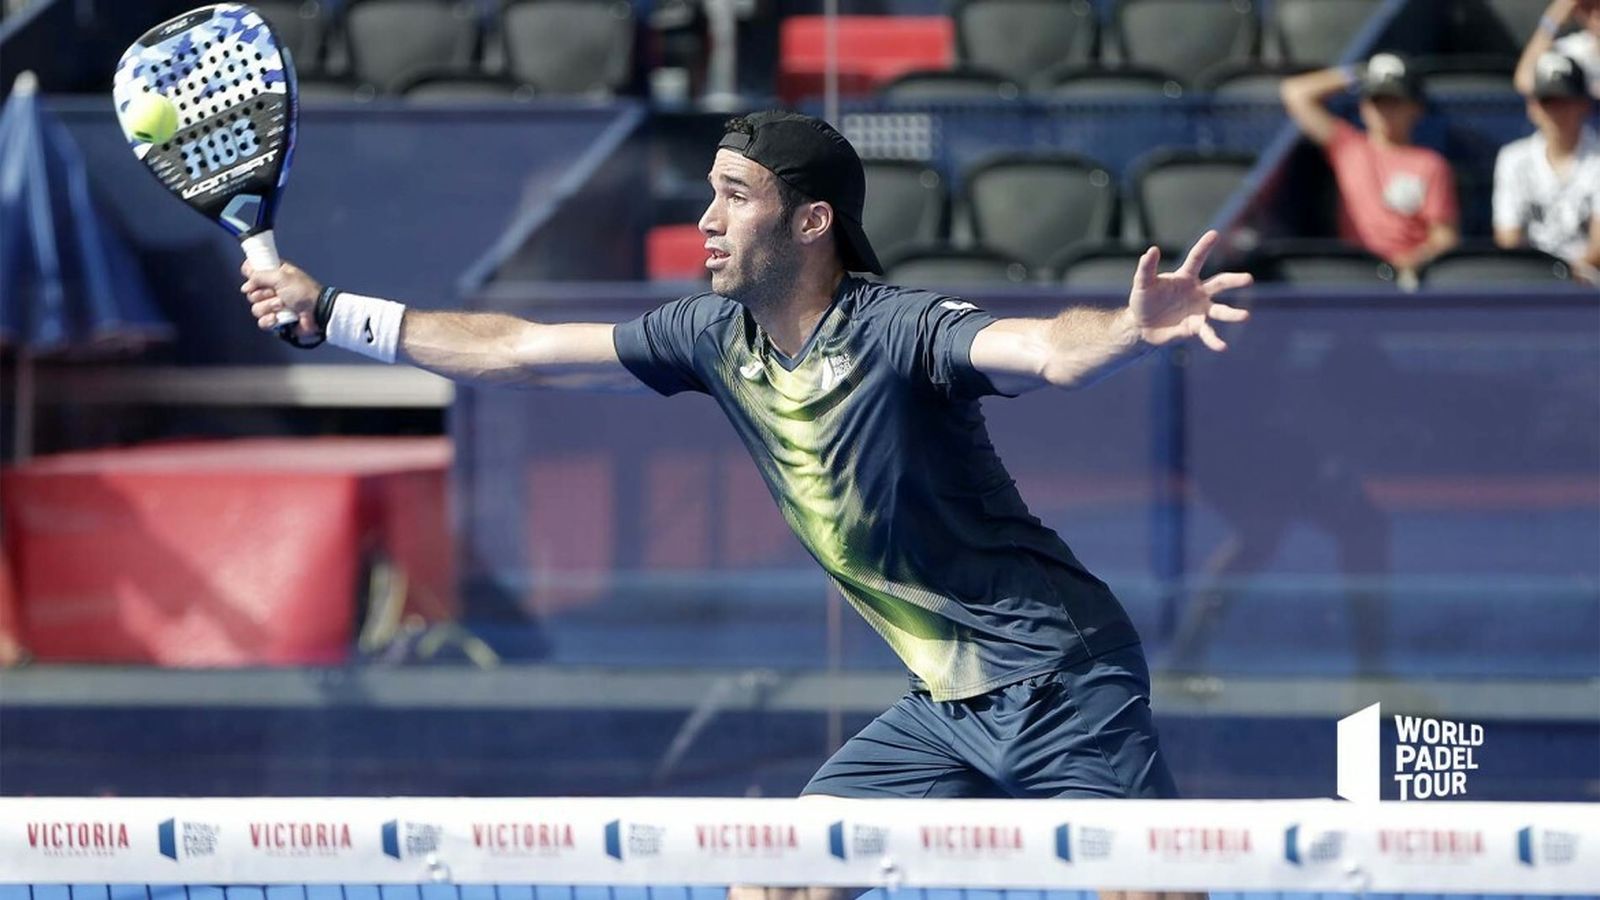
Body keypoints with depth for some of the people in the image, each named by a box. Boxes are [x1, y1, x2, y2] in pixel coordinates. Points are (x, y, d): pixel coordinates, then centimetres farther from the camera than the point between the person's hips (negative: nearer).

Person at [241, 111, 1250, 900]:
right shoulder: (715, 337, 3)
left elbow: (1052, 349, -37)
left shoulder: (901, 330, -19)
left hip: (1059, 687, -7)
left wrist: (1137, 326, -60)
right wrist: (328, 311, 13)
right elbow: (518, 351, 11)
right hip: (946, 704, 7)